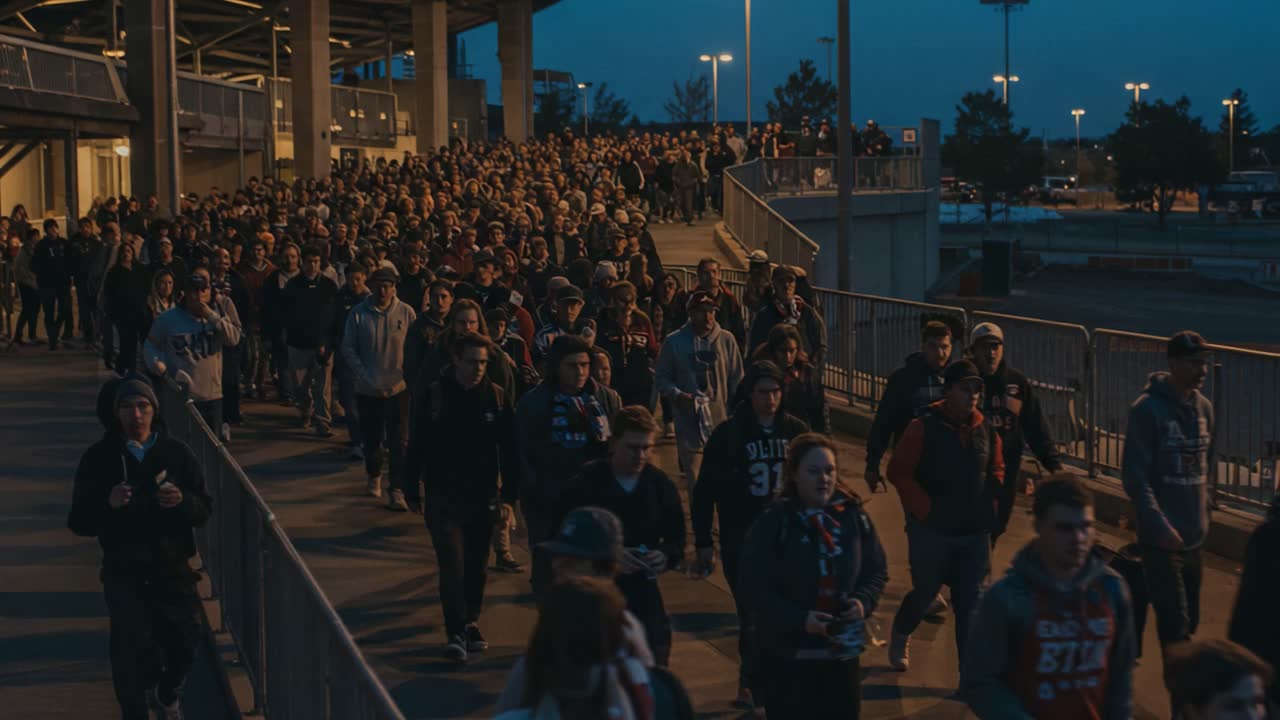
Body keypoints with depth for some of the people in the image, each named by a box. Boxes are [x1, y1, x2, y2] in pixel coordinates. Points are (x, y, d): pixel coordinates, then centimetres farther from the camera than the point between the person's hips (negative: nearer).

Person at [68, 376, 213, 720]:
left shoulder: (177, 453, -1)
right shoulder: (98, 458, -5)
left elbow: (204, 511, 1)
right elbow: (79, 522, -4)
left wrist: (183, 501, -20)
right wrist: (107, 504, -23)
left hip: (174, 571, 2)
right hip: (124, 575, -2)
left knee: (183, 646, 13)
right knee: (131, 653, -5)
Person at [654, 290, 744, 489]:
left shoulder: (726, 340, 4)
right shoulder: (674, 342, 1)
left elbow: (737, 380, 8)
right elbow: (661, 378, 7)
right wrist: (677, 394, -11)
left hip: (721, 420, 1)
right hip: (688, 421, -1)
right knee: (695, 482, 2)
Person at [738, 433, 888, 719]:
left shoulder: (853, 516, 0)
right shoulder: (772, 524, -13)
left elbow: (877, 571, 10)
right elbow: (754, 590, -13)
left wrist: (864, 602, -11)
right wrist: (800, 619, -24)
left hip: (843, 651, 4)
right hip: (787, 654, -4)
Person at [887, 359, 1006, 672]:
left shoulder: (986, 429, 4)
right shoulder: (923, 428, -11)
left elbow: (997, 468, 19)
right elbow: (898, 472, -10)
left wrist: (995, 484, -1)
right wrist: (925, 509, -14)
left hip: (975, 531, 3)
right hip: (932, 529, -3)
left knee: (970, 602, 1)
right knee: (925, 591, 11)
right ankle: (900, 635, 43)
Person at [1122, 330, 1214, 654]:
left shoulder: (1204, 408, 7)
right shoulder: (1147, 409, -12)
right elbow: (1134, 474, -14)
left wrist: (1203, 515, 13)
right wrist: (1159, 525, -19)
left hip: (1194, 535, 6)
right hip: (1161, 538, -6)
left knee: (1189, 620, 11)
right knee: (1175, 623, -8)